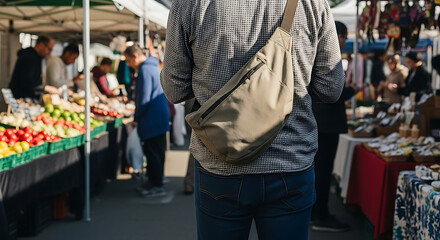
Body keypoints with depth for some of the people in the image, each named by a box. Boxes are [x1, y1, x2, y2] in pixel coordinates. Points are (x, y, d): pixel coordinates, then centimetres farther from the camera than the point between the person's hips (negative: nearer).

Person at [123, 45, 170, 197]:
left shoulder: (145, 71, -16)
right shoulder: (154, 67, 16)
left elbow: (144, 99, -20)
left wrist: (136, 119, -10)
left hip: (152, 120, -10)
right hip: (160, 118, 10)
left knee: (152, 152, -5)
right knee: (158, 151, 15)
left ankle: (157, 186, -1)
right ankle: (155, 180, 25)